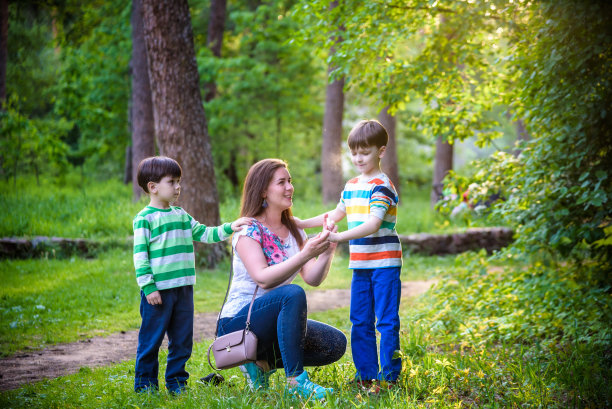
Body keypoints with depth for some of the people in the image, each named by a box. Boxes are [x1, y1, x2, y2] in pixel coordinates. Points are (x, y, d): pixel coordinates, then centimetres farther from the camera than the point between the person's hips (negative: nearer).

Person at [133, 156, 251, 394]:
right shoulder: (144, 219, -7)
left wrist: (229, 228, 5)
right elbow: (140, 256, -10)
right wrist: (148, 287, -16)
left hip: (184, 288, 7)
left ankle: (176, 382, 21)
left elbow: (204, 234, 19)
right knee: (151, 339, 1)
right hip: (158, 290, -7)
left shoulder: (181, 215, 14)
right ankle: (145, 384, 12)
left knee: (182, 340, 11)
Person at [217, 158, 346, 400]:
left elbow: (313, 279, -1)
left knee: (336, 344, -9)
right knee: (293, 294, -35)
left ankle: (263, 363, 2)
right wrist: (304, 255, -33)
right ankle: (296, 382, -32)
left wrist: (327, 251, -18)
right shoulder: (248, 230, -12)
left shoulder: (294, 232, 10)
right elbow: (263, 278, -25)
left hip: (275, 322, 8)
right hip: (238, 323, -8)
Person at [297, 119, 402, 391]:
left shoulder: (382, 187, -12)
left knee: (386, 321, -4)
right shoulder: (351, 186, 14)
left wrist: (338, 237, -34)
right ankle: (366, 374, 18)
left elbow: (373, 225, -25)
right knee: (359, 322, 9)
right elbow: (335, 215, 29)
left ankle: (389, 375, 1)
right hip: (360, 265, 8)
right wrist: (302, 224, 24)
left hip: (384, 264, -8)